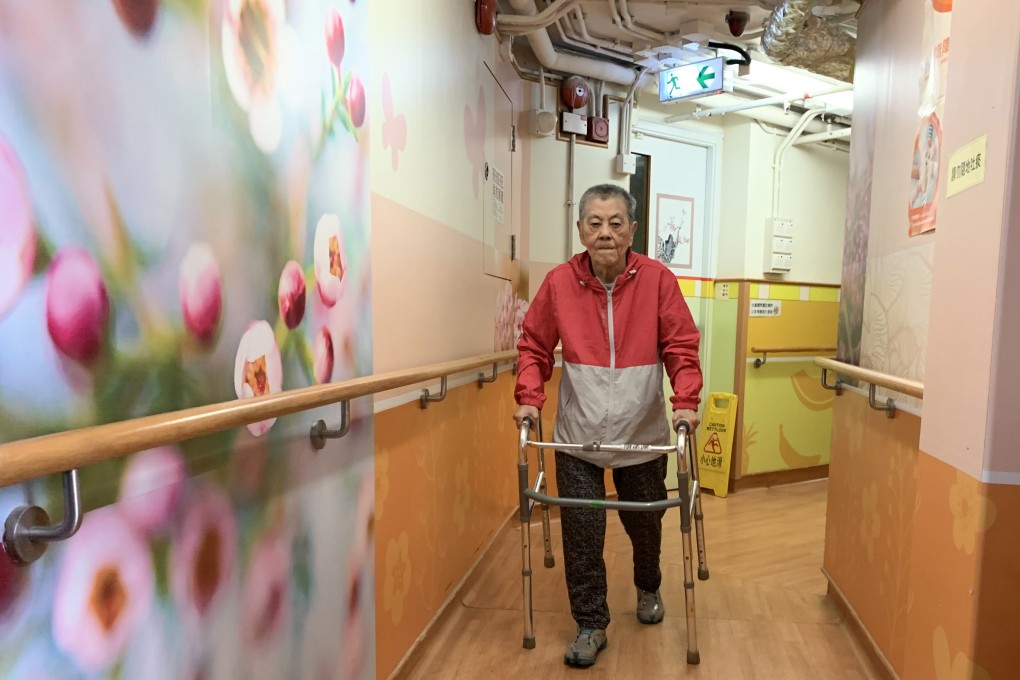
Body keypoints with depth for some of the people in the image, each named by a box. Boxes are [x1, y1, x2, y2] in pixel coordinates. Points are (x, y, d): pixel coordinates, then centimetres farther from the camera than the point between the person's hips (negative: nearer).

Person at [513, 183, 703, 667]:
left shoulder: (657, 279, -10)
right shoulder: (558, 282, -8)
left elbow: (681, 347, -7)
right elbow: (534, 346, 0)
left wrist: (685, 401, -18)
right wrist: (529, 397, -11)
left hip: (642, 434, 1)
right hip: (577, 436, 0)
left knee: (645, 524, 20)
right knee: (581, 532, 2)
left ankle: (648, 589, 52)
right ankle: (590, 625, 25)